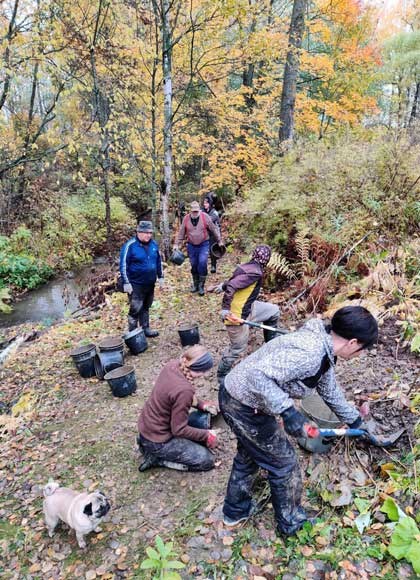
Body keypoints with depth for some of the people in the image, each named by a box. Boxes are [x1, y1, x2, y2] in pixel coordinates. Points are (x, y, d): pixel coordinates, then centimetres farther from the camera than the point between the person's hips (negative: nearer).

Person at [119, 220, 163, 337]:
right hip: (136, 284, -6)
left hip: (150, 283, 6)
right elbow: (123, 265, -13)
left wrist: (160, 277, 15)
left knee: (146, 308, 18)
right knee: (135, 309, -3)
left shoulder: (153, 244, 4)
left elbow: (158, 261, 16)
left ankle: (146, 329, 29)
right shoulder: (130, 245, -14)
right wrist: (126, 282, -16)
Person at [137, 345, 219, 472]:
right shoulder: (184, 390, -34)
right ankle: (158, 458, 2)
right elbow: (179, 429, -22)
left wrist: (201, 404, 4)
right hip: (156, 441, -8)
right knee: (207, 461, 2)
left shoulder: (173, 364, -12)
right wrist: (207, 435, -9)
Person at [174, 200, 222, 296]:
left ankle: (201, 285, -4)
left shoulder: (205, 217, -8)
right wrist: (177, 244, 5)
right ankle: (195, 284, 26)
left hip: (204, 245, -2)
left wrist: (219, 241, 7)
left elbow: (213, 229, 1)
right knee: (194, 265, 7)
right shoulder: (186, 218, -3)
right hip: (191, 246, 2)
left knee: (202, 263, -15)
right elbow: (181, 233, 6)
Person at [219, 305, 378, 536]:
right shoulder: (309, 354, -29)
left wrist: (356, 422, 32)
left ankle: (235, 511, 50)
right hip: (245, 406, -9)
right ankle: (291, 522, 36)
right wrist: (289, 412, -32)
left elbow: (331, 392, 20)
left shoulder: (323, 352, 4)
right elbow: (259, 375, -35)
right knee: (283, 462, 11)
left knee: (249, 454, 29)